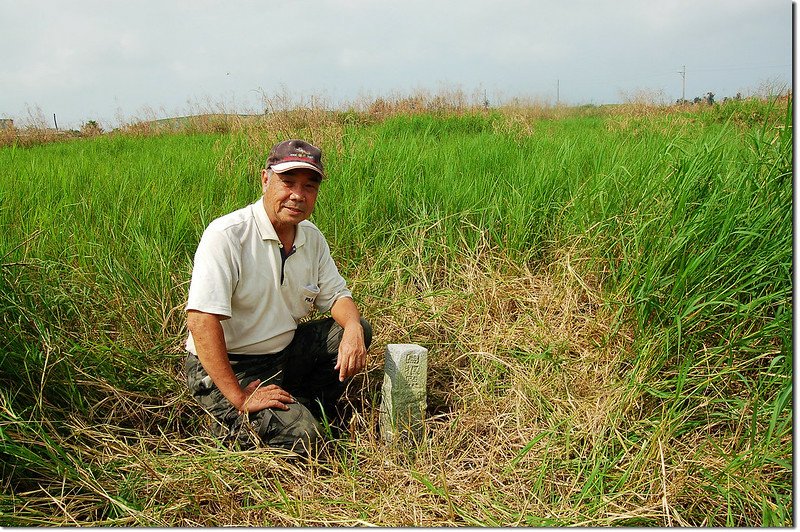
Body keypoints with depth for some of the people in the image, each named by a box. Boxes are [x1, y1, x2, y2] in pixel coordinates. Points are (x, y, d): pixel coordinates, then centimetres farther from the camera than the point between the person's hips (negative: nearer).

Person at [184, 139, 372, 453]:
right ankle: (234, 424, 4)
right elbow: (201, 319, -28)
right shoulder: (227, 235, -21)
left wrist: (353, 328, -17)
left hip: (284, 352, 7)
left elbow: (335, 295, 9)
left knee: (357, 330, -5)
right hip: (229, 368, -7)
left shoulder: (312, 237, 2)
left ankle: (310, 408, 6)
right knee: (300, 435, -24)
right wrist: (239, 399, -29)